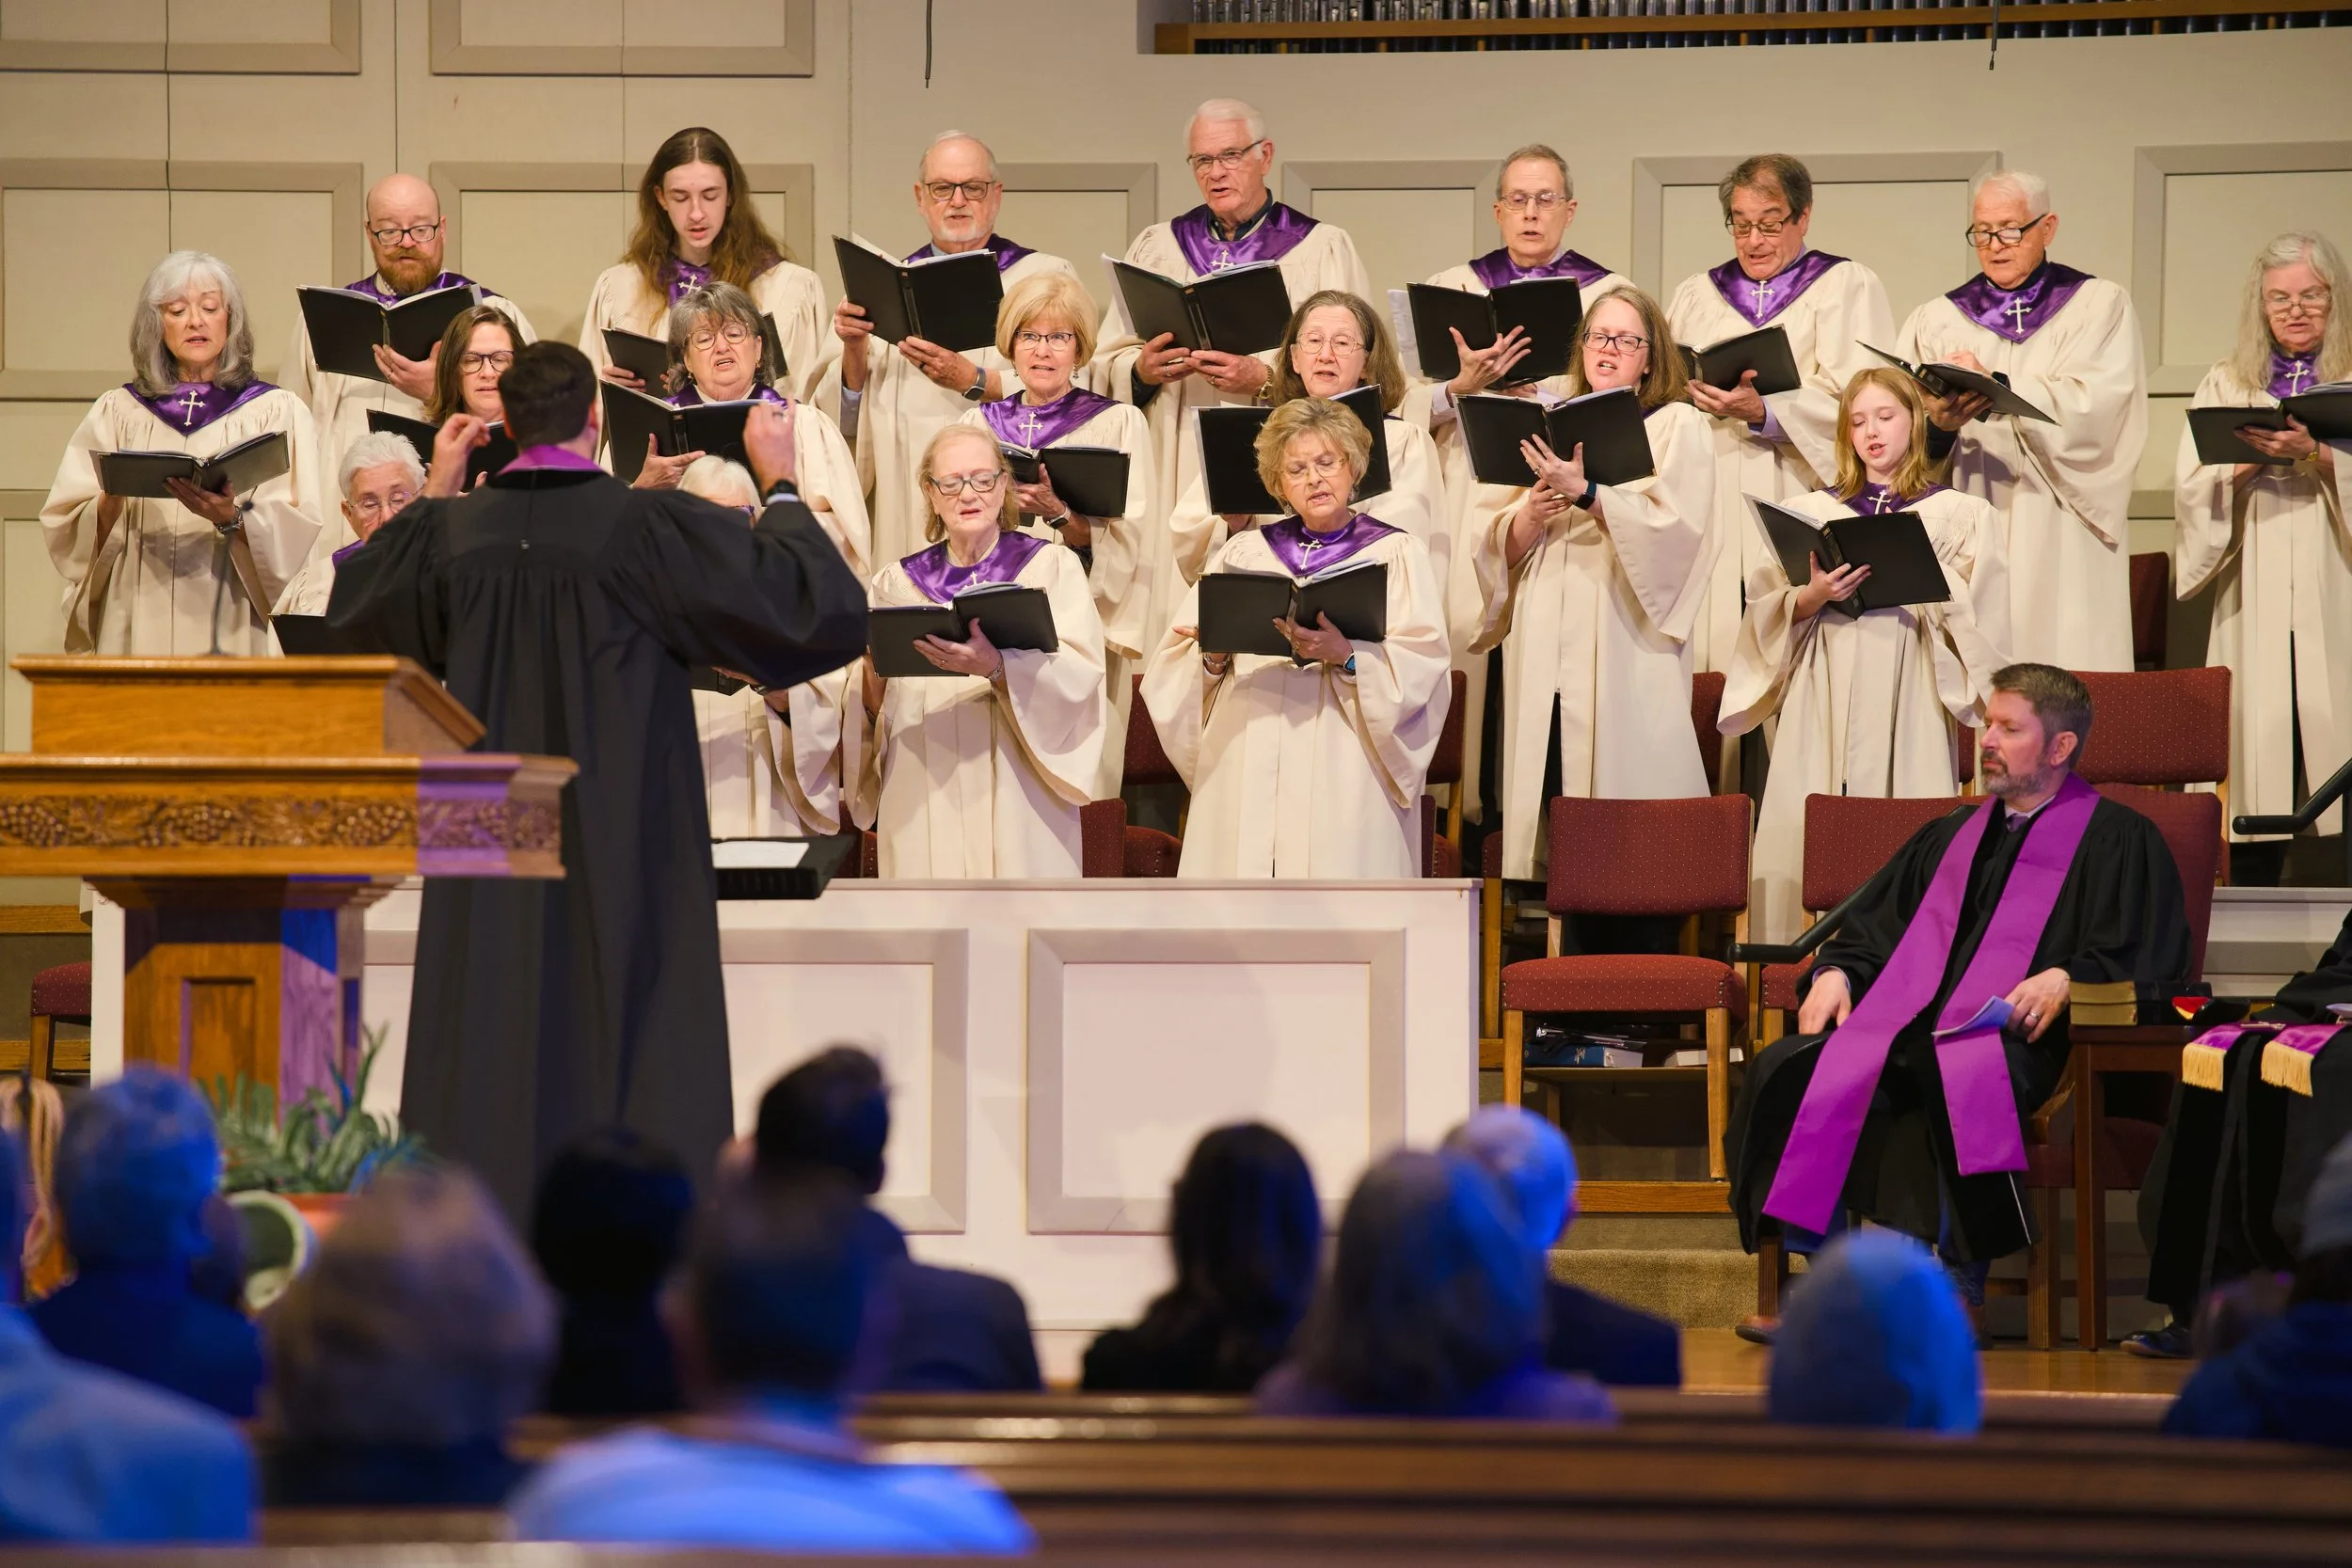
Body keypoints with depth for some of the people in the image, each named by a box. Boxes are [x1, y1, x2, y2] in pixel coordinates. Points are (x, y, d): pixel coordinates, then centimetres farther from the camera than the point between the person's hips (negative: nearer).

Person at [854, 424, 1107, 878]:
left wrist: (996, 668, -27)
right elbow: (873, 708, 8)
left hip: (1017, 802, -2)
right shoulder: (897, 582, 13)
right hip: (925, 802, 2)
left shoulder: (1052, 566, 5)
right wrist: (872, 674, -15)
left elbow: (1079, 675, -10)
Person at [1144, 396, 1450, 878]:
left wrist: (1345, 656, -21)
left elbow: (1419, 669, -5)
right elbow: (1173, 667, 10)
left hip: (1342, 778, -2)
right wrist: (1213, 657, -12)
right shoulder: (1244, 552, 18)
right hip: (1243, 773, 3)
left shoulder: (1396, 553, 10)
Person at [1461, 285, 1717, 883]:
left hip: (1626, 652, -4)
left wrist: (1584, 493, -18)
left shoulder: (1677, 426, 8)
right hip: (1546, 656, 4)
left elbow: (1673, 529, -9)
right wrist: (1532, 515, -8)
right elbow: (1493, 547, 13)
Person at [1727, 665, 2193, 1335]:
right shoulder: (1951, 838, 31)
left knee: (1962, 1084, -41)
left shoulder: (2117, 840, 12)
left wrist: (2067, 978, -17)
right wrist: (1835, 973, 7)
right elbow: (1872, 928, 28)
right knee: (1789, 1071, -22)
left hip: (2013, 1037, -6)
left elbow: (2149, 959, 0)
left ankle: (1962, 1282, -30)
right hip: (1905, 1025, 6)